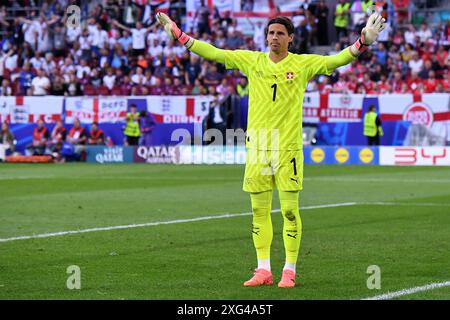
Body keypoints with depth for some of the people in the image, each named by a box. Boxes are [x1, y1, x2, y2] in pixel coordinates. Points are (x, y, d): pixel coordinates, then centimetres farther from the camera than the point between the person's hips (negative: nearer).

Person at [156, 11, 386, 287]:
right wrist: (178, 34, 7)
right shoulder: (252, 61, 7)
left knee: (290, 211, -3)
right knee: (259, 210, 6)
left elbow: (337, 60, -7)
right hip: (257, 146, 3)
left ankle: (289, 272, 5)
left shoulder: (303, 64, 1)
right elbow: (214, 53, 9)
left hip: (288, 148, -3)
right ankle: (264, 270, 13)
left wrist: (364, 40, -21)